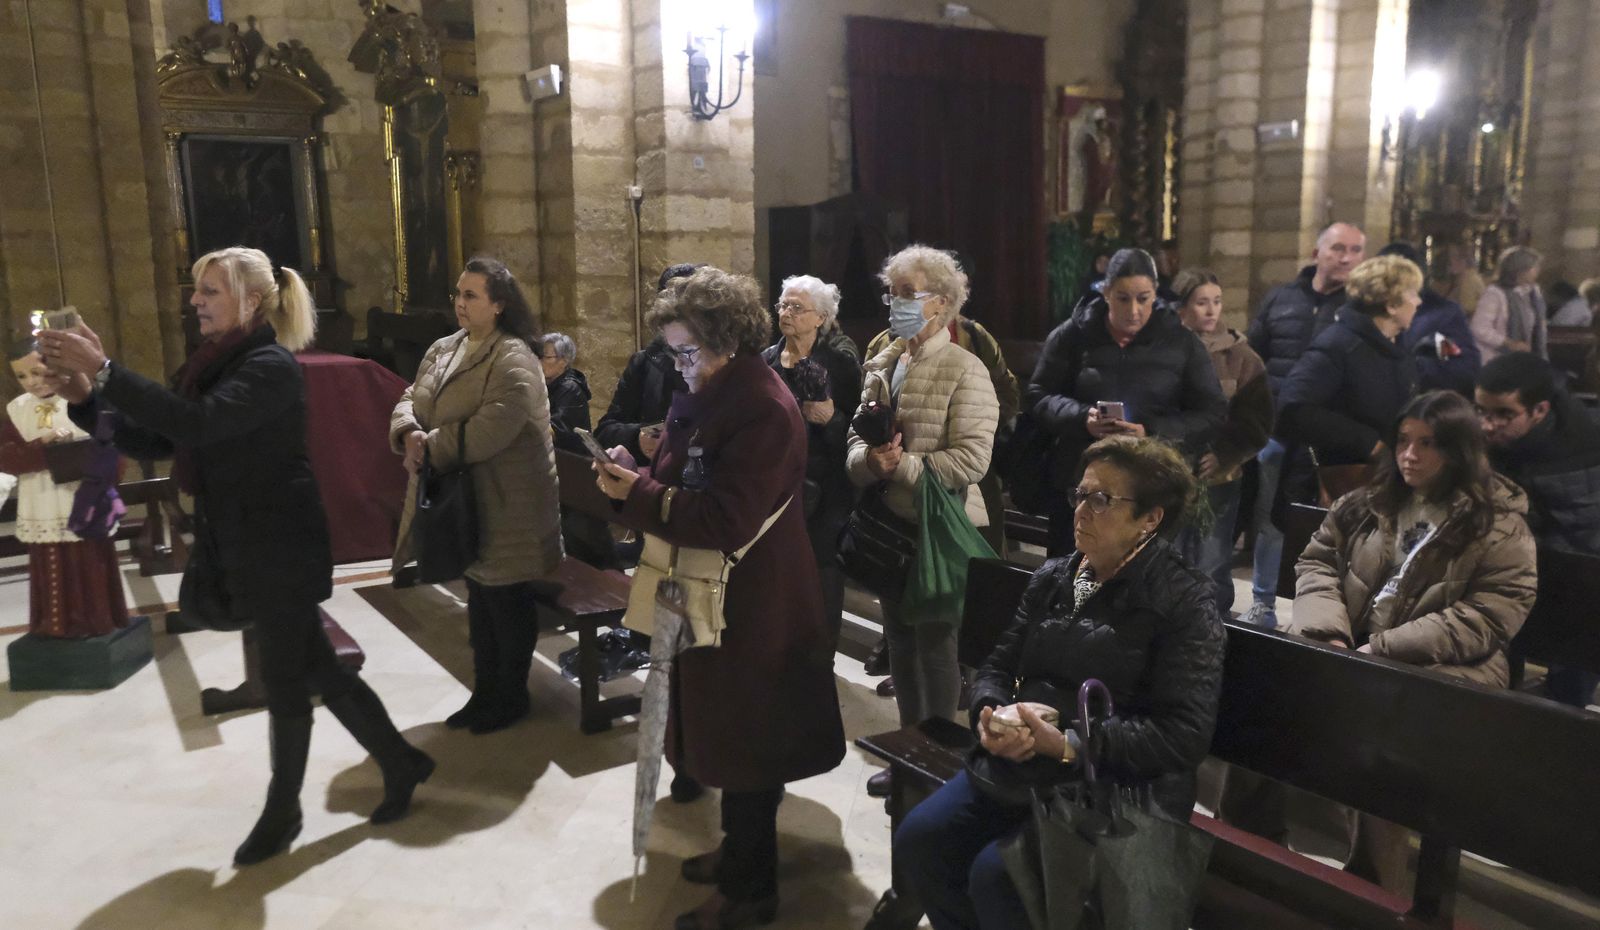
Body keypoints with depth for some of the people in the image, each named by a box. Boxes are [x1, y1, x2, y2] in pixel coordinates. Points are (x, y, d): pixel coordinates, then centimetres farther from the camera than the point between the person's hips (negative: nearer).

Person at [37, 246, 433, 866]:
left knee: (284, 680, 6)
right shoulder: (215, 366, 11)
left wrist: (105, 371, -31)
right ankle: (399, 762, 27)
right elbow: (153, 442, 10)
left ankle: (282, 810, 23)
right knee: (314, 668, 14)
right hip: (247, 548, 9)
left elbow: (199, 425, -31)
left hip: (281, 548, -9)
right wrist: (85, 400, -4)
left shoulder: (271, 366, -16)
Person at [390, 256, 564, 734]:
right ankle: (485, 692, 33)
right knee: (479, 597, 19)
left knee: (508, 601, 6)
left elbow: (491, 428, -28)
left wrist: (430, 449, -20)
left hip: (505, 502, -8)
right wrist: (409, 433, -17)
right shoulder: (443, 350, 10)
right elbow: (410, 401, 6)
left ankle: (512, 696, 23)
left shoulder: (513, 359, -18)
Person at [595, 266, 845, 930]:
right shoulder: (708, 397, 8)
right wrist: (631, 473, -6)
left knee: (745, 746, 6)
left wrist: (636, 494, -21)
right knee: (726, 735, 21)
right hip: (714, 594, 9)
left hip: (752, 605, -9)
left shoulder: (764, 410, -23)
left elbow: (726, 521, -27)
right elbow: (682, 483, 12)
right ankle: (741, 850, 40)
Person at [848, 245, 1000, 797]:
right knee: (899, 639, 16)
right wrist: (870, 460, -13)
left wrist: (902, 465, -23)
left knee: (935, 643, 3)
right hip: (888, 524, 7)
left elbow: (970, 460, -19)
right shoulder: (881, 364, 9)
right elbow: (858, 438, 9)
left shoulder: (964, 371, -12)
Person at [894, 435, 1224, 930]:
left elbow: (1186, 735, -16)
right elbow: (999, 665, 14)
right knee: (917, 839, -12)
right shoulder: (1053, 577, 10)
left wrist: (1067, 745, -22)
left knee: (995, 876, -24)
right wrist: (990, 714, -10)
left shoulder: (1185, 601, -8)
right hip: (1015, 768, 6)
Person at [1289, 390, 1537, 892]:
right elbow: (1316, 562, 13)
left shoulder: (1501, 526, 0)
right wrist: (1327, 633, -7)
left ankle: (1372, 887, -12)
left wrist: (1384, 649, -17)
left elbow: (1485, 619, -9)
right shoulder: (1368, 502, 15)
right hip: (1345, 650, 4)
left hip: (1441, 669, -4)